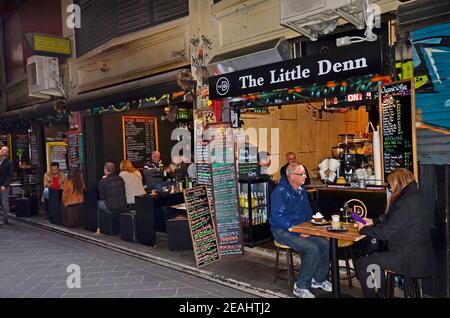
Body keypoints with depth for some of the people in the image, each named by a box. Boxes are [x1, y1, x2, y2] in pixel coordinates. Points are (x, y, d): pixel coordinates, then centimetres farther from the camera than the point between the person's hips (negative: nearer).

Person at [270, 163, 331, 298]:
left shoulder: (302, 191, 11)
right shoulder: (280, 192, -16)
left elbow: (307, 212, 24)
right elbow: (278, 217, -23)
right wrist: (297, 231, -24)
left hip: (301, 229, 8)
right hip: (283, 231, -8)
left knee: (325, 245, -11)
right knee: (312, 249, -25)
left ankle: (319, 279, 10)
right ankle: (301, 286, -10)